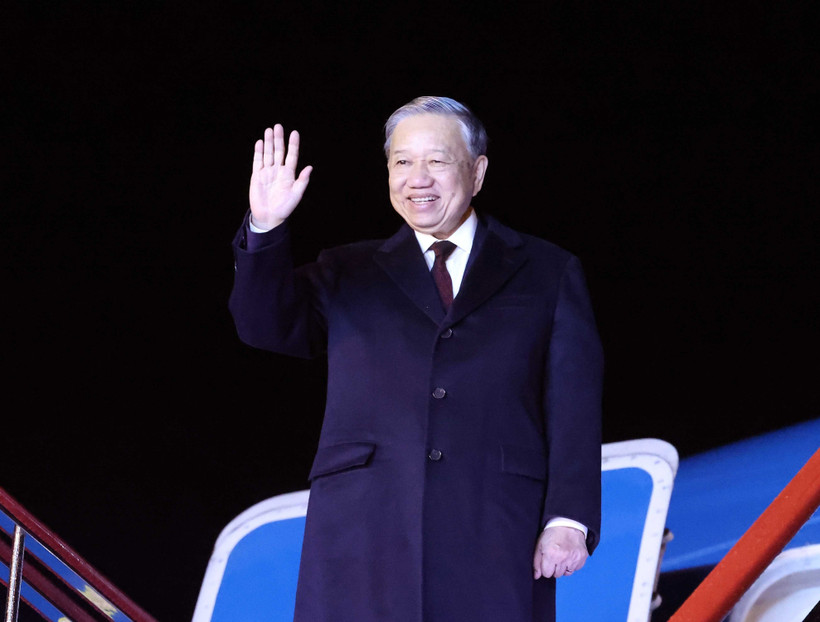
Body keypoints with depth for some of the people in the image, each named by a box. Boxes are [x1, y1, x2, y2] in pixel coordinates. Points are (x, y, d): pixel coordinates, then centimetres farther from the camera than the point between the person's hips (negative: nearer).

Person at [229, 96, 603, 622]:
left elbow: (575, 408, 7)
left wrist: (568, 520, -5)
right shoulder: (350, 276, 20)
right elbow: (266, 325, 5)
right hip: (364, 534, 1)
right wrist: (266, 228, -11)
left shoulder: (547, 275, 15)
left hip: (493, 539, -1)